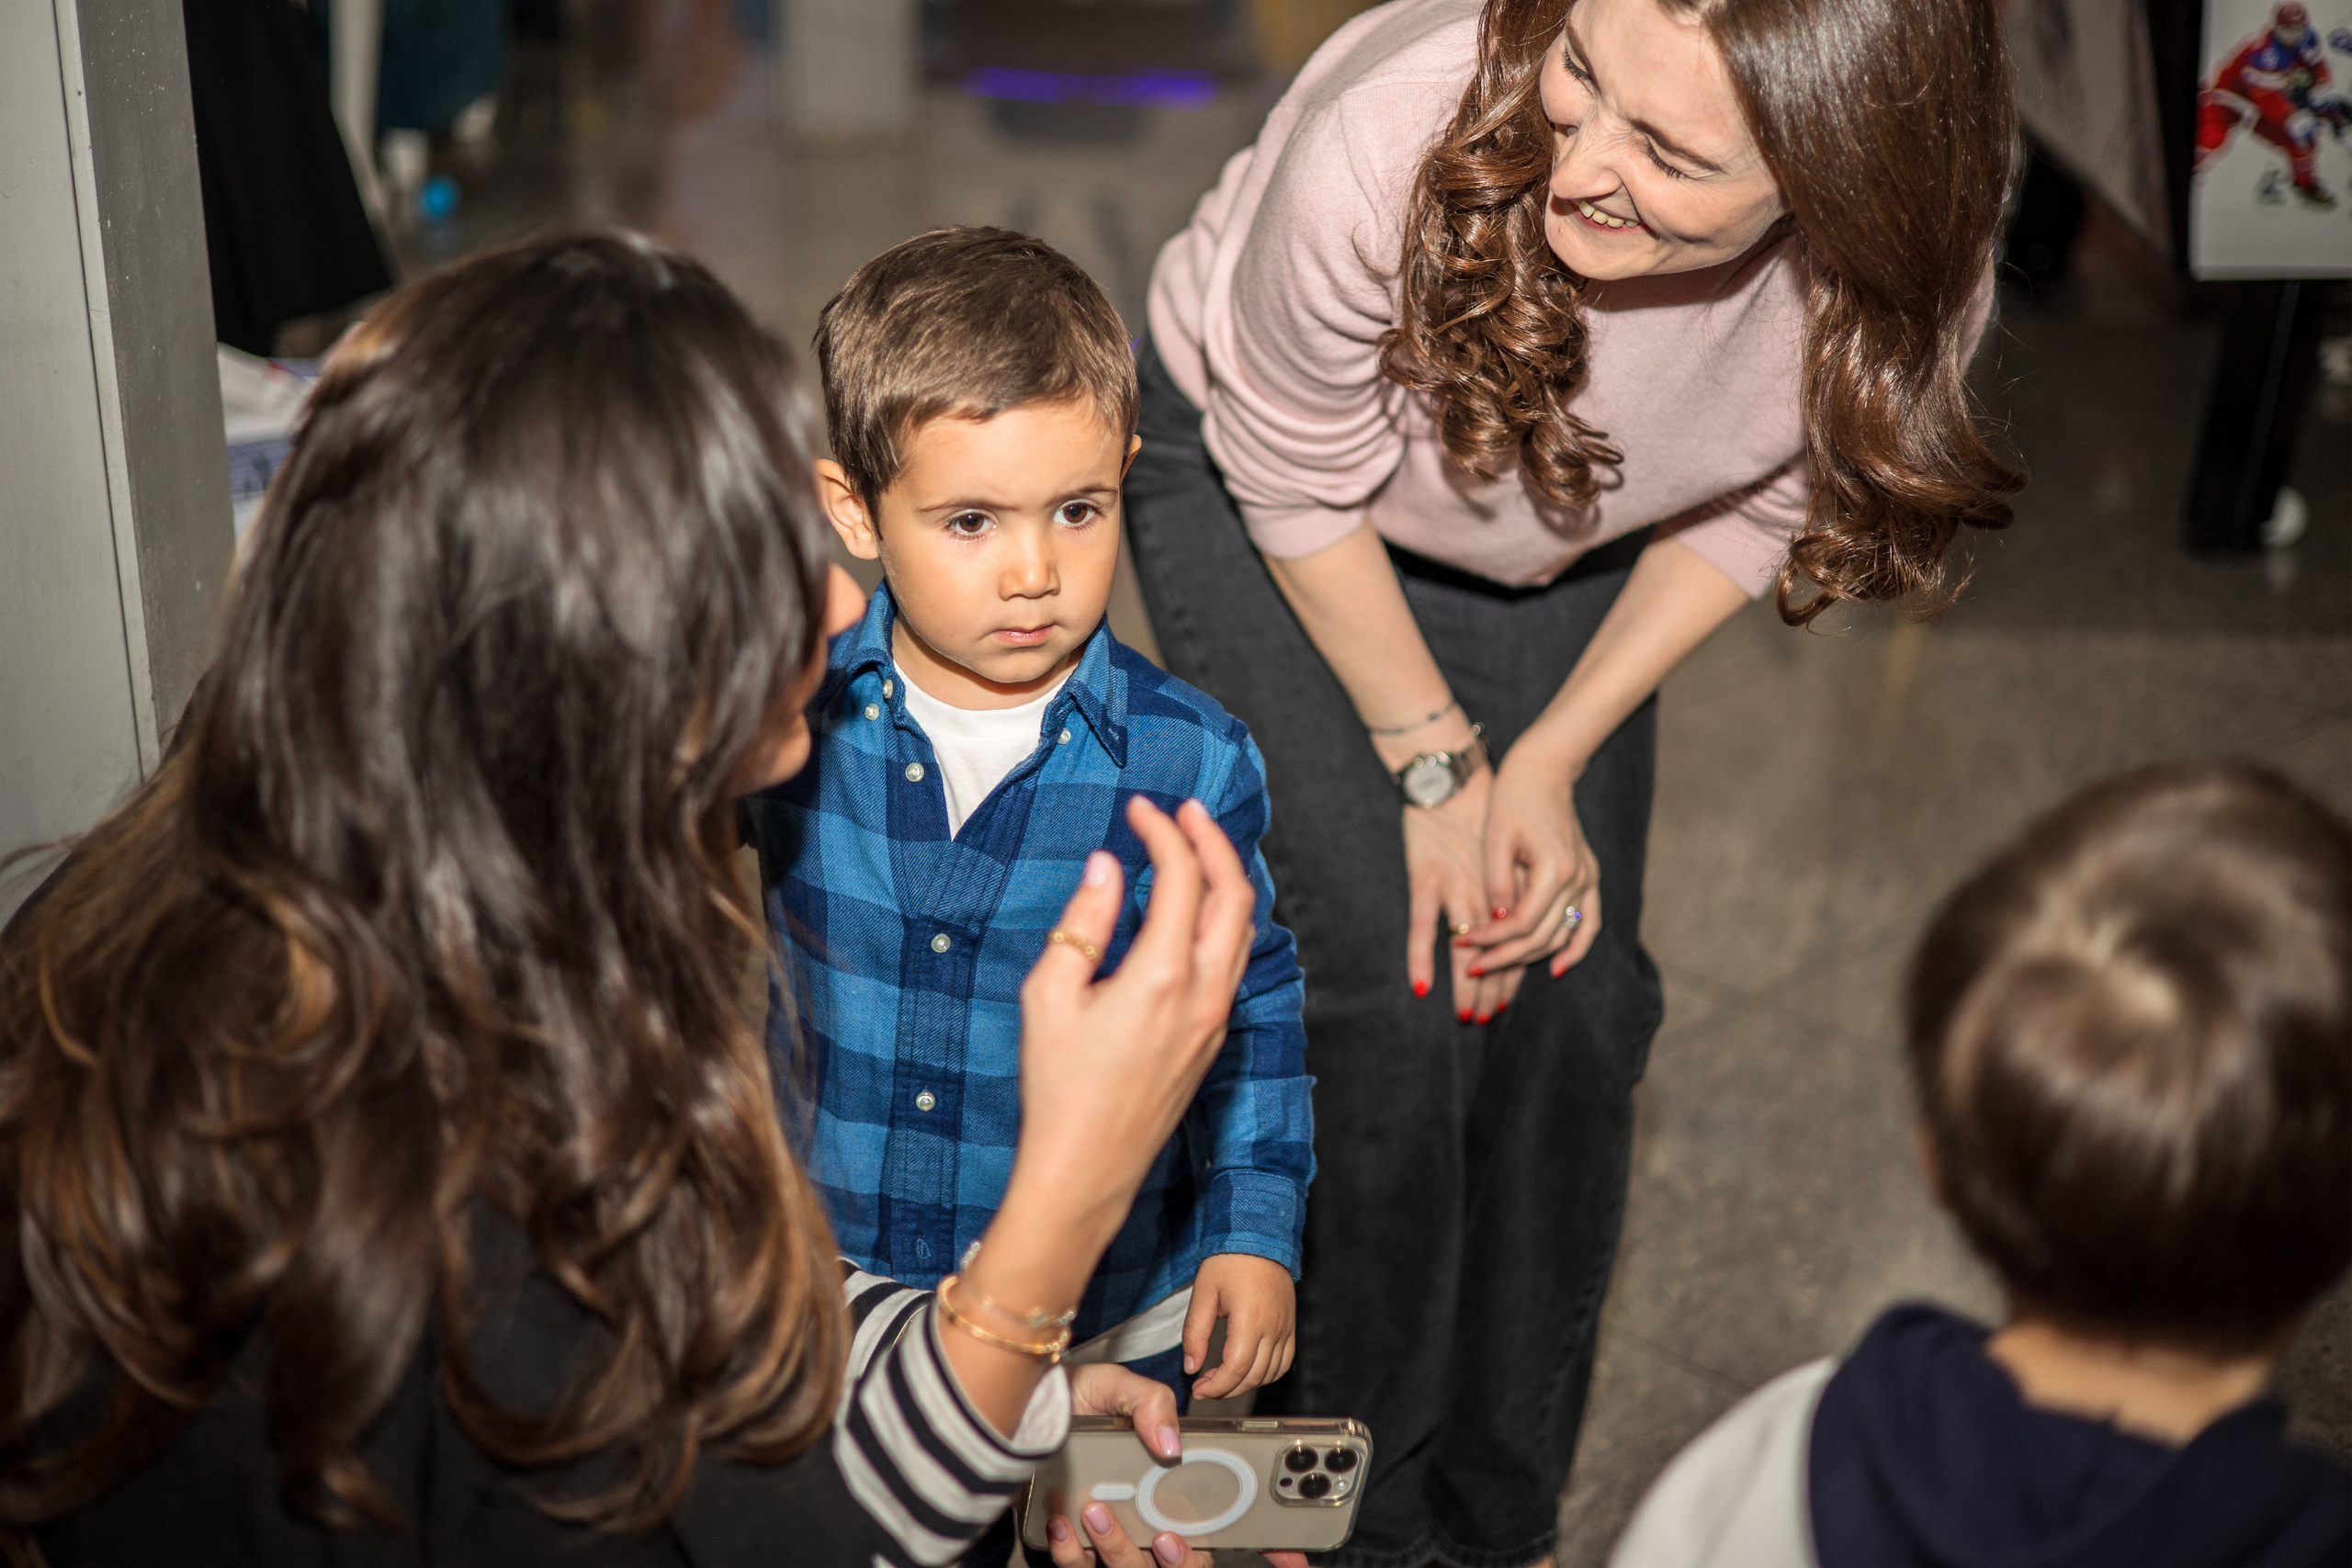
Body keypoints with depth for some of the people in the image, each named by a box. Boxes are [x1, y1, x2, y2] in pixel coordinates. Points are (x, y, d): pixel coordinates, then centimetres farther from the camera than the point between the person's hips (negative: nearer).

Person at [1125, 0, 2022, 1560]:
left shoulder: (1897, 273, -31)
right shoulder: (1389, 145, -42)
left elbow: (1758, 508, -10)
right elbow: (1301, 488, -22)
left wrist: (1549, 760, -13)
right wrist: (1433, 763, -14)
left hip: (1563, 545, 3)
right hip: (1253, 477, -3)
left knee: (1574, 995, -2)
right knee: (1389, 992, -12)